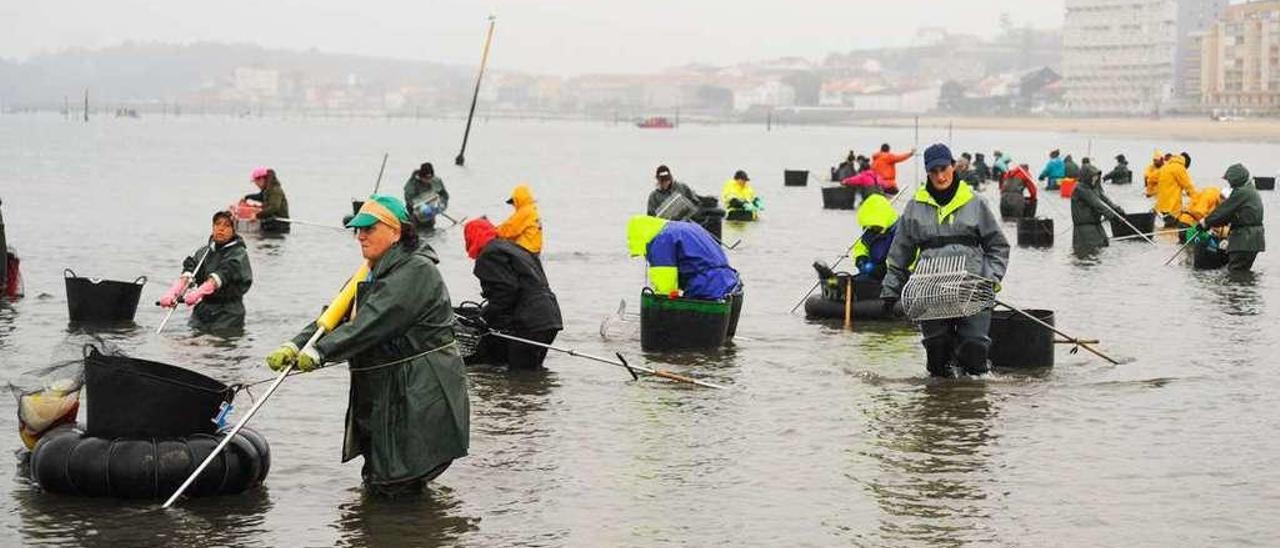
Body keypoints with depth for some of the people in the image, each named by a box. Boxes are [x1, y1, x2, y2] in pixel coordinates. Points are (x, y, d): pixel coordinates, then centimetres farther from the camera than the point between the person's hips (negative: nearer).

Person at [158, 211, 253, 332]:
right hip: (202, 310, 4)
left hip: (228, 317, -4)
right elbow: (187, 273, -7)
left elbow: (219, 277, -22)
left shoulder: (239, 254, -6)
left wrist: (198, 293, -37)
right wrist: (172, 293, -25)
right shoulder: (204, 251, 9)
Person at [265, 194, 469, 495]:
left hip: (422, 399, -9)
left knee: (392, 484, -5)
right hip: (383, 395, 9)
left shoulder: (416, 271, -16)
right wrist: (294, 346, -10)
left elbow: (373, 323, -27)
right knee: (376, 480, 14)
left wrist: (319, 351, -31)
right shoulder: (372, 276, 15)